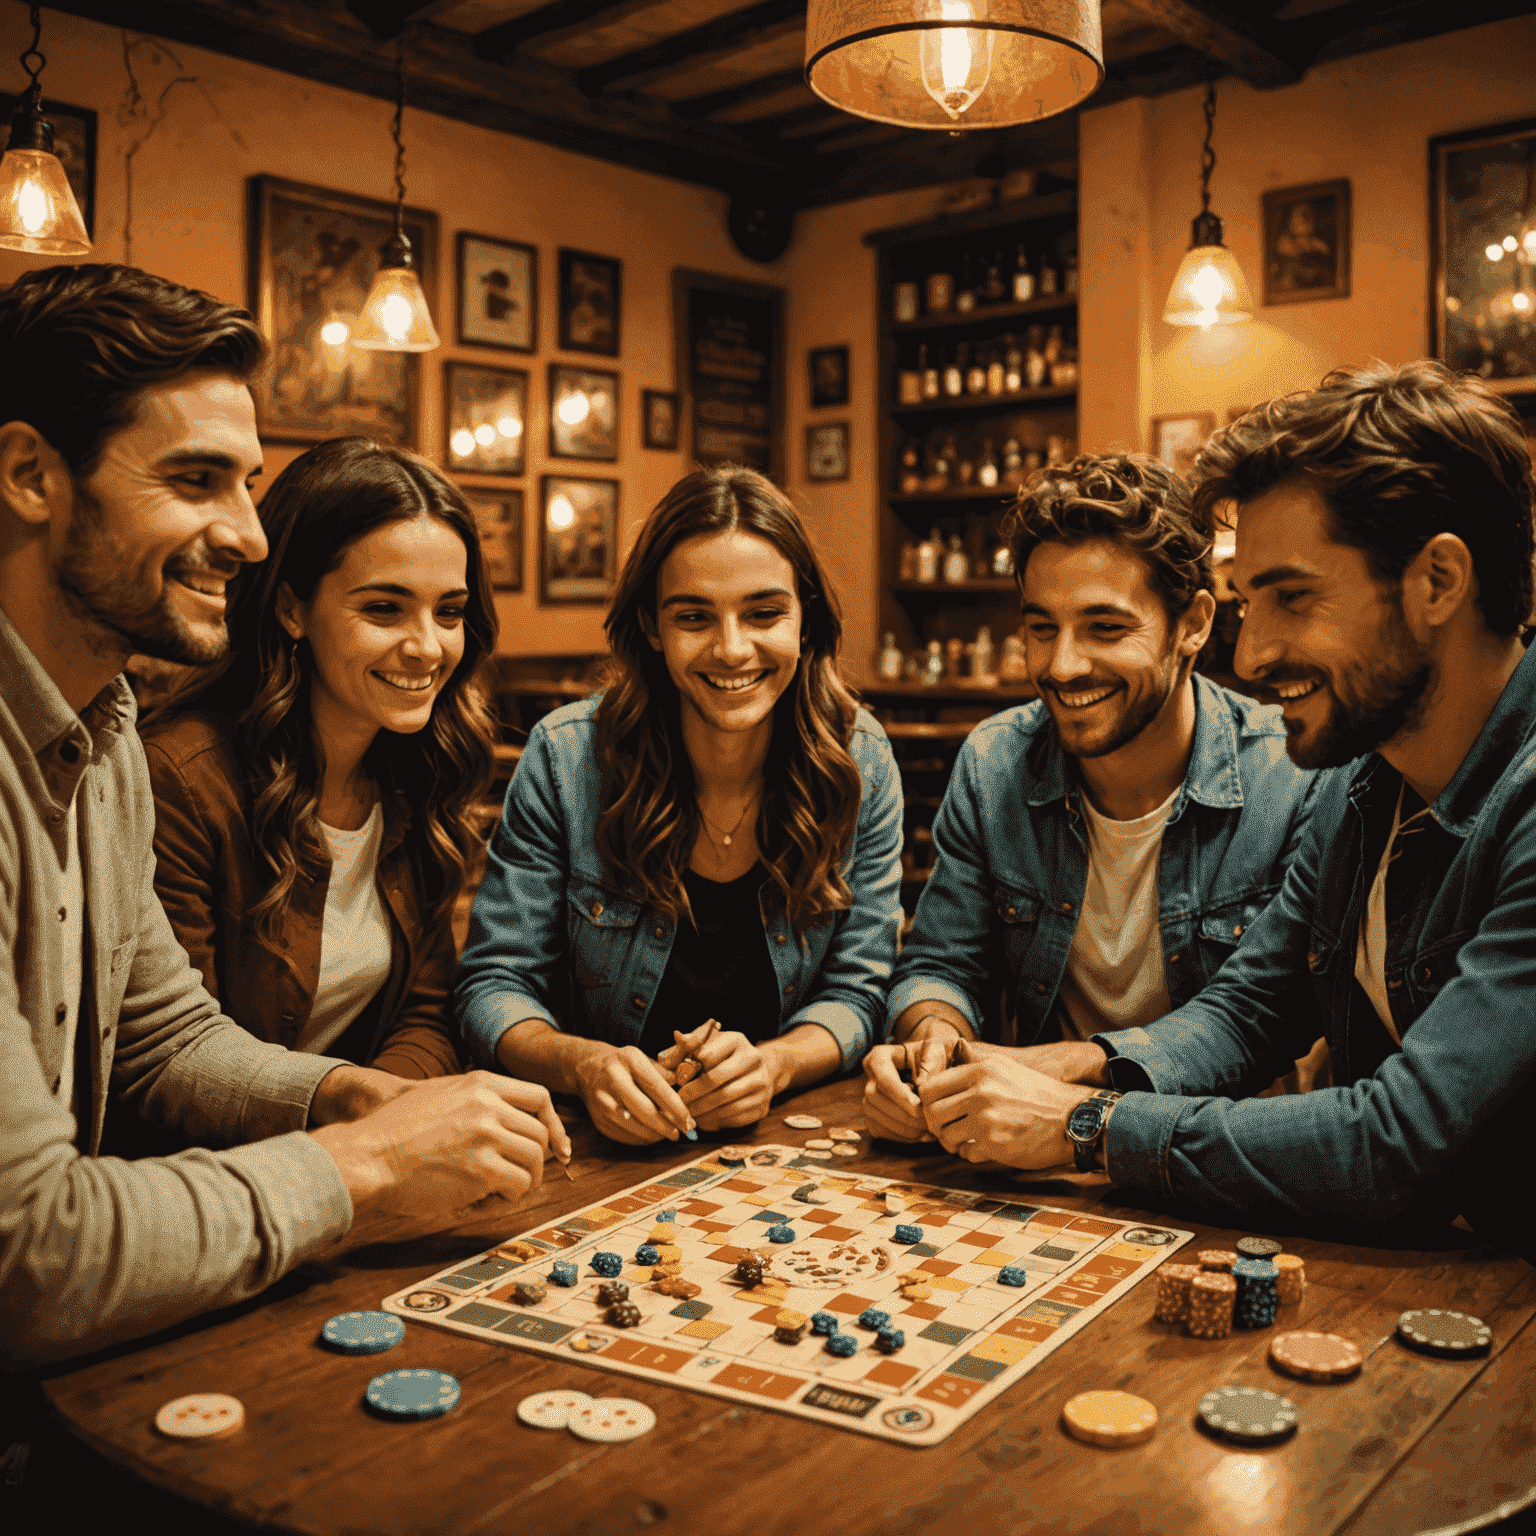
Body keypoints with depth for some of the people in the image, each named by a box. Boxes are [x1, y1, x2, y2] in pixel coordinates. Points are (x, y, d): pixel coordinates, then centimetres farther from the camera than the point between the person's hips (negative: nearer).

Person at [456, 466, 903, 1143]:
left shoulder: (861, 765, -5)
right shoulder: (564, 758, -10)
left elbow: (855, 989, -1)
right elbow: (496, 982, -7)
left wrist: (773, 1063, -23)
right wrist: (582, 1064, -28)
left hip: (780, 1138, 1)